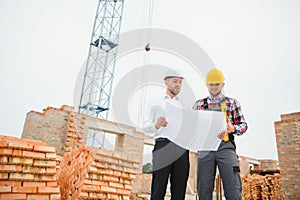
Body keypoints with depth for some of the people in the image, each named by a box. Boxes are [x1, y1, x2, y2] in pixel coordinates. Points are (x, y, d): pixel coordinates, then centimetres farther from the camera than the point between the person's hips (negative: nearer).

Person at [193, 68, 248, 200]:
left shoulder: (232, 103, 13)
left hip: (225, 146, -1)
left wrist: (232, 128, -12)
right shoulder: (199, 104, 15)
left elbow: (243, 125, 10)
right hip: (205, 147, 1)